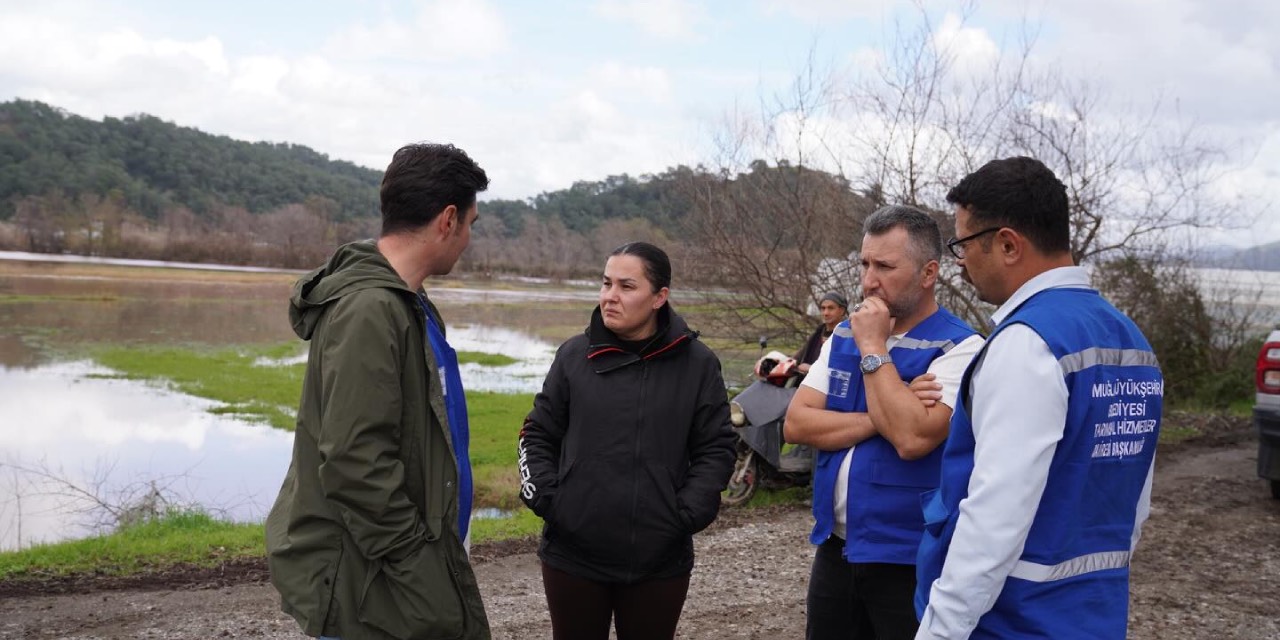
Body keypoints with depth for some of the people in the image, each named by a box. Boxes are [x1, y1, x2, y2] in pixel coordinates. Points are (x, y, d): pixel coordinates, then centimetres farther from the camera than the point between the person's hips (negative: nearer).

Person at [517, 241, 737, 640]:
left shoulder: (697, 364, -1)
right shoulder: (574, 355, 2)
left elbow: (716, 449, 1)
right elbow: (538, 435, 9)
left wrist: (687, 514, -9)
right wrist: (544, 498, -4)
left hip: (659, 560, -1)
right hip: (573, 555, 1)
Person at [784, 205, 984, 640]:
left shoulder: (959, 347, -12)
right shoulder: (844, 335, 7)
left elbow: (912, 438, -25)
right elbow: (796, 423, -1)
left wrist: (874, 350, -17)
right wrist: (880, 420, -14)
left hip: (907, 558, -6)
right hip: (834, 548, 6)